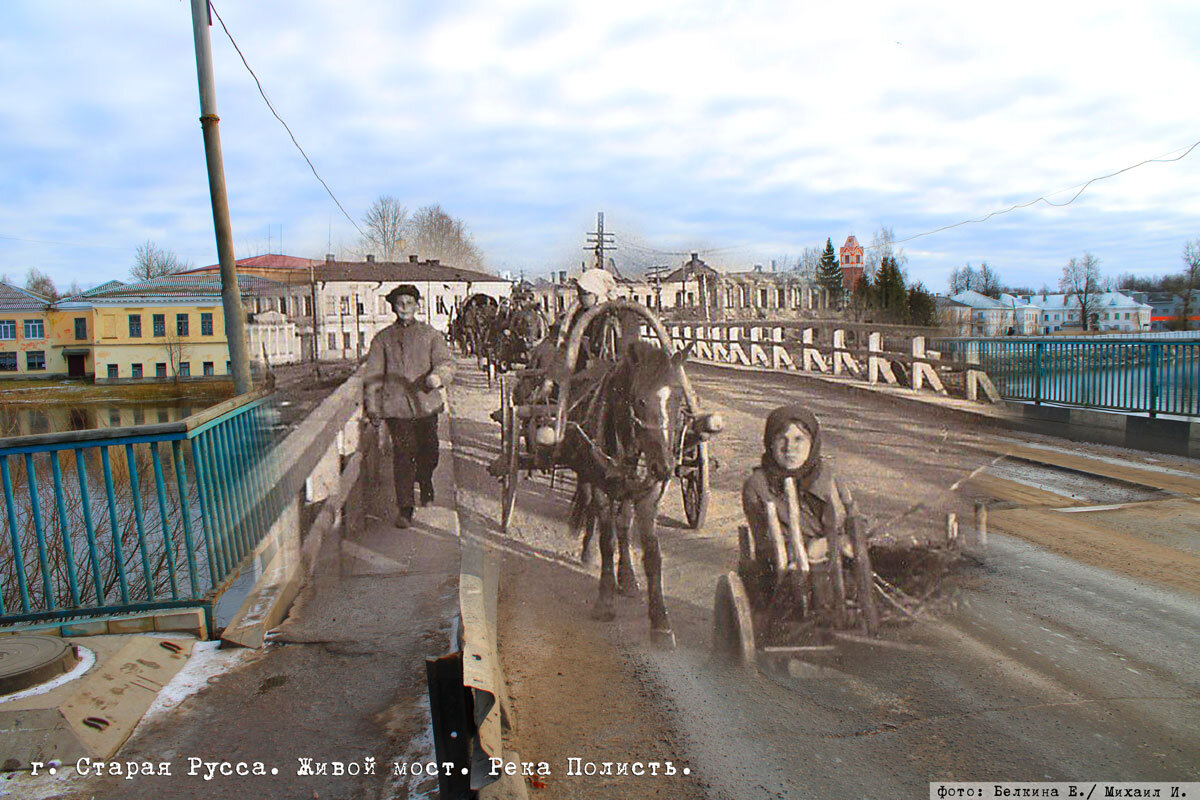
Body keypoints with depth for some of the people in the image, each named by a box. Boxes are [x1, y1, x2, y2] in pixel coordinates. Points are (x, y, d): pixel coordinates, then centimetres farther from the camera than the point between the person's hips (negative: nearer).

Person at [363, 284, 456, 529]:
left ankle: (425, 482, 42)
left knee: (429, 452, 10)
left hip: (426, 404, 1)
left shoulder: (431, 334, 10)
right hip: (396, 406, -1)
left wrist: (438, 375, -25)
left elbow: (447, 362, -1)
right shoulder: (383, 338, 11)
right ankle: (405, 507, 2)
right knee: (402, 456, -6)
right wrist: (371, 406, 4)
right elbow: (372, 375, 11)